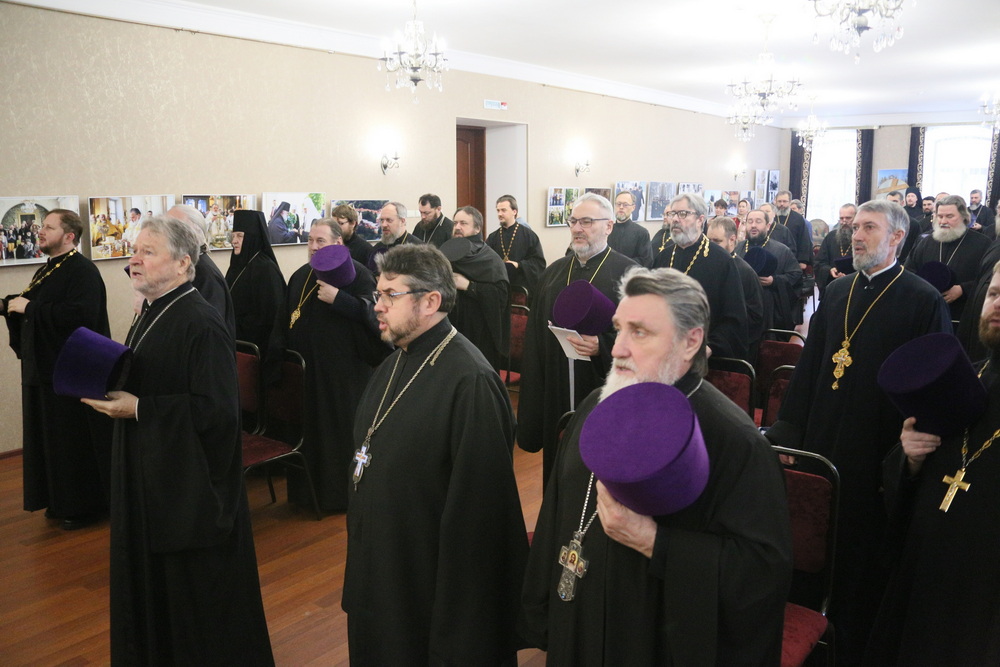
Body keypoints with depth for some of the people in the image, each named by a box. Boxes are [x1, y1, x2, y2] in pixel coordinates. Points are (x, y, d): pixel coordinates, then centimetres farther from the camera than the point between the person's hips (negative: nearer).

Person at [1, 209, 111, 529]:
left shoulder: (82, 271, -15)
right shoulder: (46, 271, 15)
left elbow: (81, 315, -29)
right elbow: (35, 310, 24)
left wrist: (30, 306, -23)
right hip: (44, 367, 10)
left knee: (76, 441, 0)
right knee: (50, 438, 15)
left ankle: (85, 505, 13)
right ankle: (60, 500, 28)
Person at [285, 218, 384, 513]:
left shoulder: (356, 273, -8)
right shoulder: (300, 276, 13)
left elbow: (372, 311, -19)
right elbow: (288, 320, 17)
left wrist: (338, 298, -26)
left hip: (344, 370, -6)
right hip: (305, 368, 6)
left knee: (342, 429, 2)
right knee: (309, 429, 12)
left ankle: (342, 491, 16)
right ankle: (308, 488, 26)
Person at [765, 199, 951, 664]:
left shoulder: (923, 301, -7)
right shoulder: (836, 292, 10)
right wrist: (789, 429, 7)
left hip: (876, 452, -5)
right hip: (820, 443, 5)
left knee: (861, 555, 9)